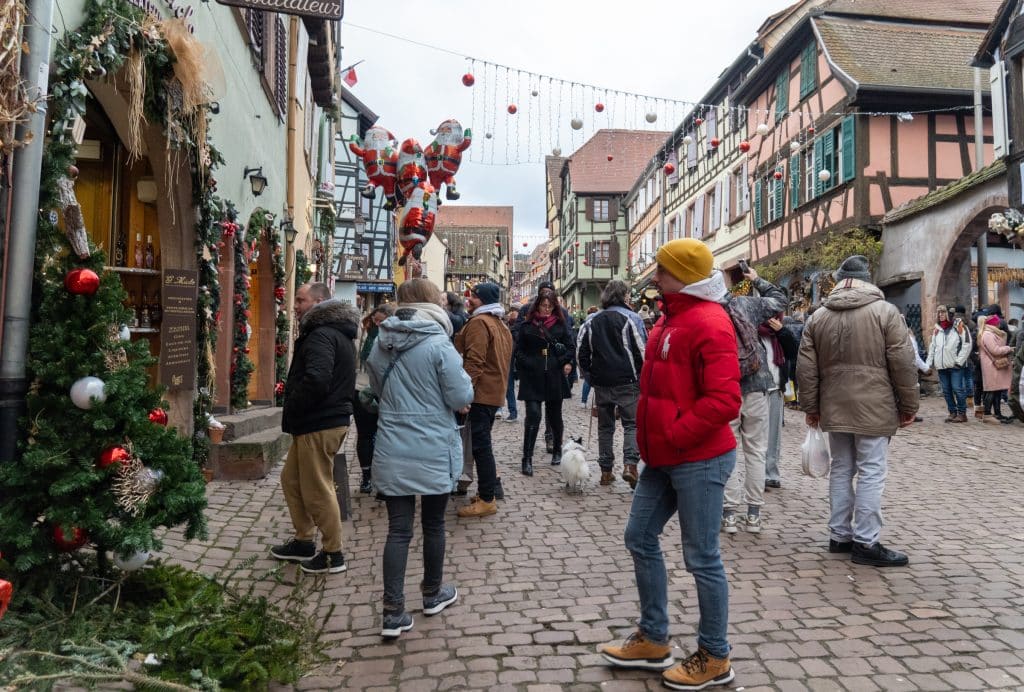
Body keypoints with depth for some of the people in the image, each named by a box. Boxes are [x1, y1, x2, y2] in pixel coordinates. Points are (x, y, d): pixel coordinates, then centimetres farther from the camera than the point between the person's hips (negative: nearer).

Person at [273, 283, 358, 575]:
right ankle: (304, 542, 31)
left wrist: (291, 411, -15)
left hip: (319, 425, -11)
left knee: (317, 490, -1)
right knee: (291, 479, 20)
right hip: (331, 417, 11)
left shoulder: (321, 335, -17)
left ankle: (333, 554, 12)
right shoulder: (337, 332, 16)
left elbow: (316, 381, -31)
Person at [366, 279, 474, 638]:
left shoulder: (381, 343, 0)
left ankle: (393, 612, 6)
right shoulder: (438, 343, -16)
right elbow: (461, 397, -14)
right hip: (433, 452, -3)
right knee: (433, 522, 16)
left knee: (398, 529, 7)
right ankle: (433, 593, 34)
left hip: (392, 452, 3)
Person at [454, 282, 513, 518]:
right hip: (495, 391, 10)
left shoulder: (479, 322, -12)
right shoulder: (501, 325, 19)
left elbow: (474, 361, -21)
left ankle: (487, 500, -1)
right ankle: (488, 491, 24)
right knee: (483, 442, 17)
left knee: (480, 445, -6)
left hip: (481, 392, -10)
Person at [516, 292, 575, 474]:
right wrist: (525, 365, -8)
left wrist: (568, 362, -11)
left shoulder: (561, 325, 9)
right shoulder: (526, 326, 6)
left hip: (555, 377, 2)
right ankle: (527, 459, -7)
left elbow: (570, 347, 7)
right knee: (533, 416, -11)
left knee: (554, 416, 14)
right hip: (532, 377, -2)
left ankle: (557, 450, 35)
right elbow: (519, 350, 6)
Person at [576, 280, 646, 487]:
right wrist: (643, 378, 3)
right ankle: (630, 464, -13)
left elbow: (581, 353, 9)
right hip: (627, 382, -4)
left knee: (605, 426, 11)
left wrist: (590, 377, 16)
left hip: (601, 383, 4)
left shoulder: (591, 321, 9)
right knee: (631, 423, 3)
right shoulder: (631, 318, -5)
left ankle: (606, 470, 13)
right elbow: (642, 352, -8)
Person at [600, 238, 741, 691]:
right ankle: (654, 640, 30)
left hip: (699, 460, -10)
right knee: (640, 539, 15)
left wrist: (673, 437, -20)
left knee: (701, 558, 3)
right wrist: (649, 438, 12)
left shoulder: (709, 324, -17)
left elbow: (724, 400, -24)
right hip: (664, 458, 10)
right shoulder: (670, 318, 13)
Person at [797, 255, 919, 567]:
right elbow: (902, 363, -6)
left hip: (834, 408, 5)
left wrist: (811, 407, 15)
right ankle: (866, 542, 3)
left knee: (841, 470, 14)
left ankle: (839, 535, 20)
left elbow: (807, 368, 7)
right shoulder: (885, 311, -5)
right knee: (871, 473, 0)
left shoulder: (818, 317, 7)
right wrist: (908, 406, 2)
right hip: (874, 407, -4)